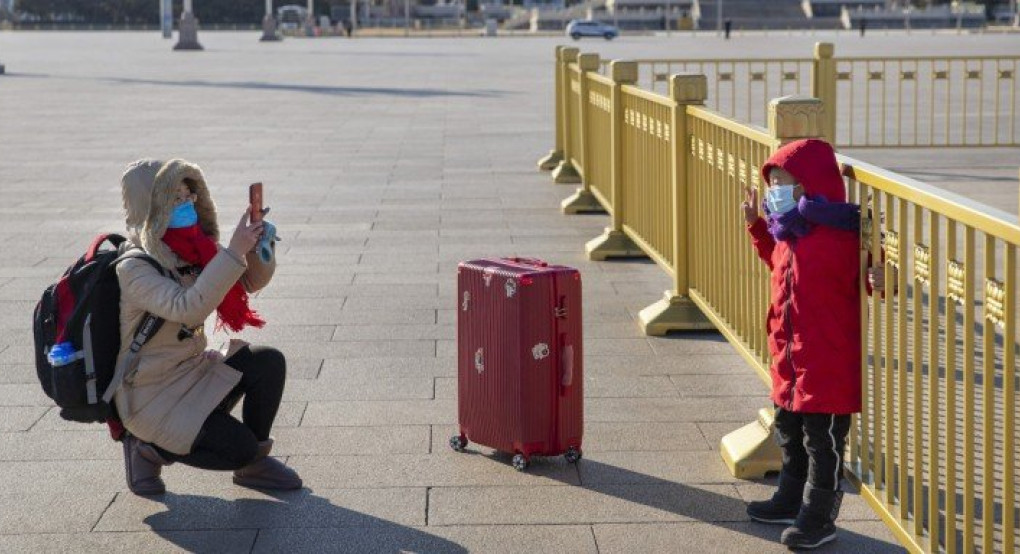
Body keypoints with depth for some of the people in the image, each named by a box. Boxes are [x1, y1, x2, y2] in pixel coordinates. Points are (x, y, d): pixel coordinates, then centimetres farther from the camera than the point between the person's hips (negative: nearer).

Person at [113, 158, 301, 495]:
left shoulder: (190, 251, 2)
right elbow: (187, 308, -37)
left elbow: (249, 282, 10)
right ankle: (150, 448, 4)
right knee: (239, 447, -19)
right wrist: (234, 252, -37)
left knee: (269, 363, -14)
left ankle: (254, 463, 3)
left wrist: (256, 246, -12)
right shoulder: (134, 268, -21)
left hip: (193, 372, 7)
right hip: (152, 397, -7)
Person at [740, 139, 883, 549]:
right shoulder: (787, 234, 7)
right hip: (789, 358, 9)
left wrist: (880, 281, -34)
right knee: (790, 431, 22)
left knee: (822, 440, 3)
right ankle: (791, 500, 39)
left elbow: (866, 276, -13)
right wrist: (755, 224, 23)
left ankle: (819, 519, 14)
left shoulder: (840, 237, -19)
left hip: (829, 363, -9)